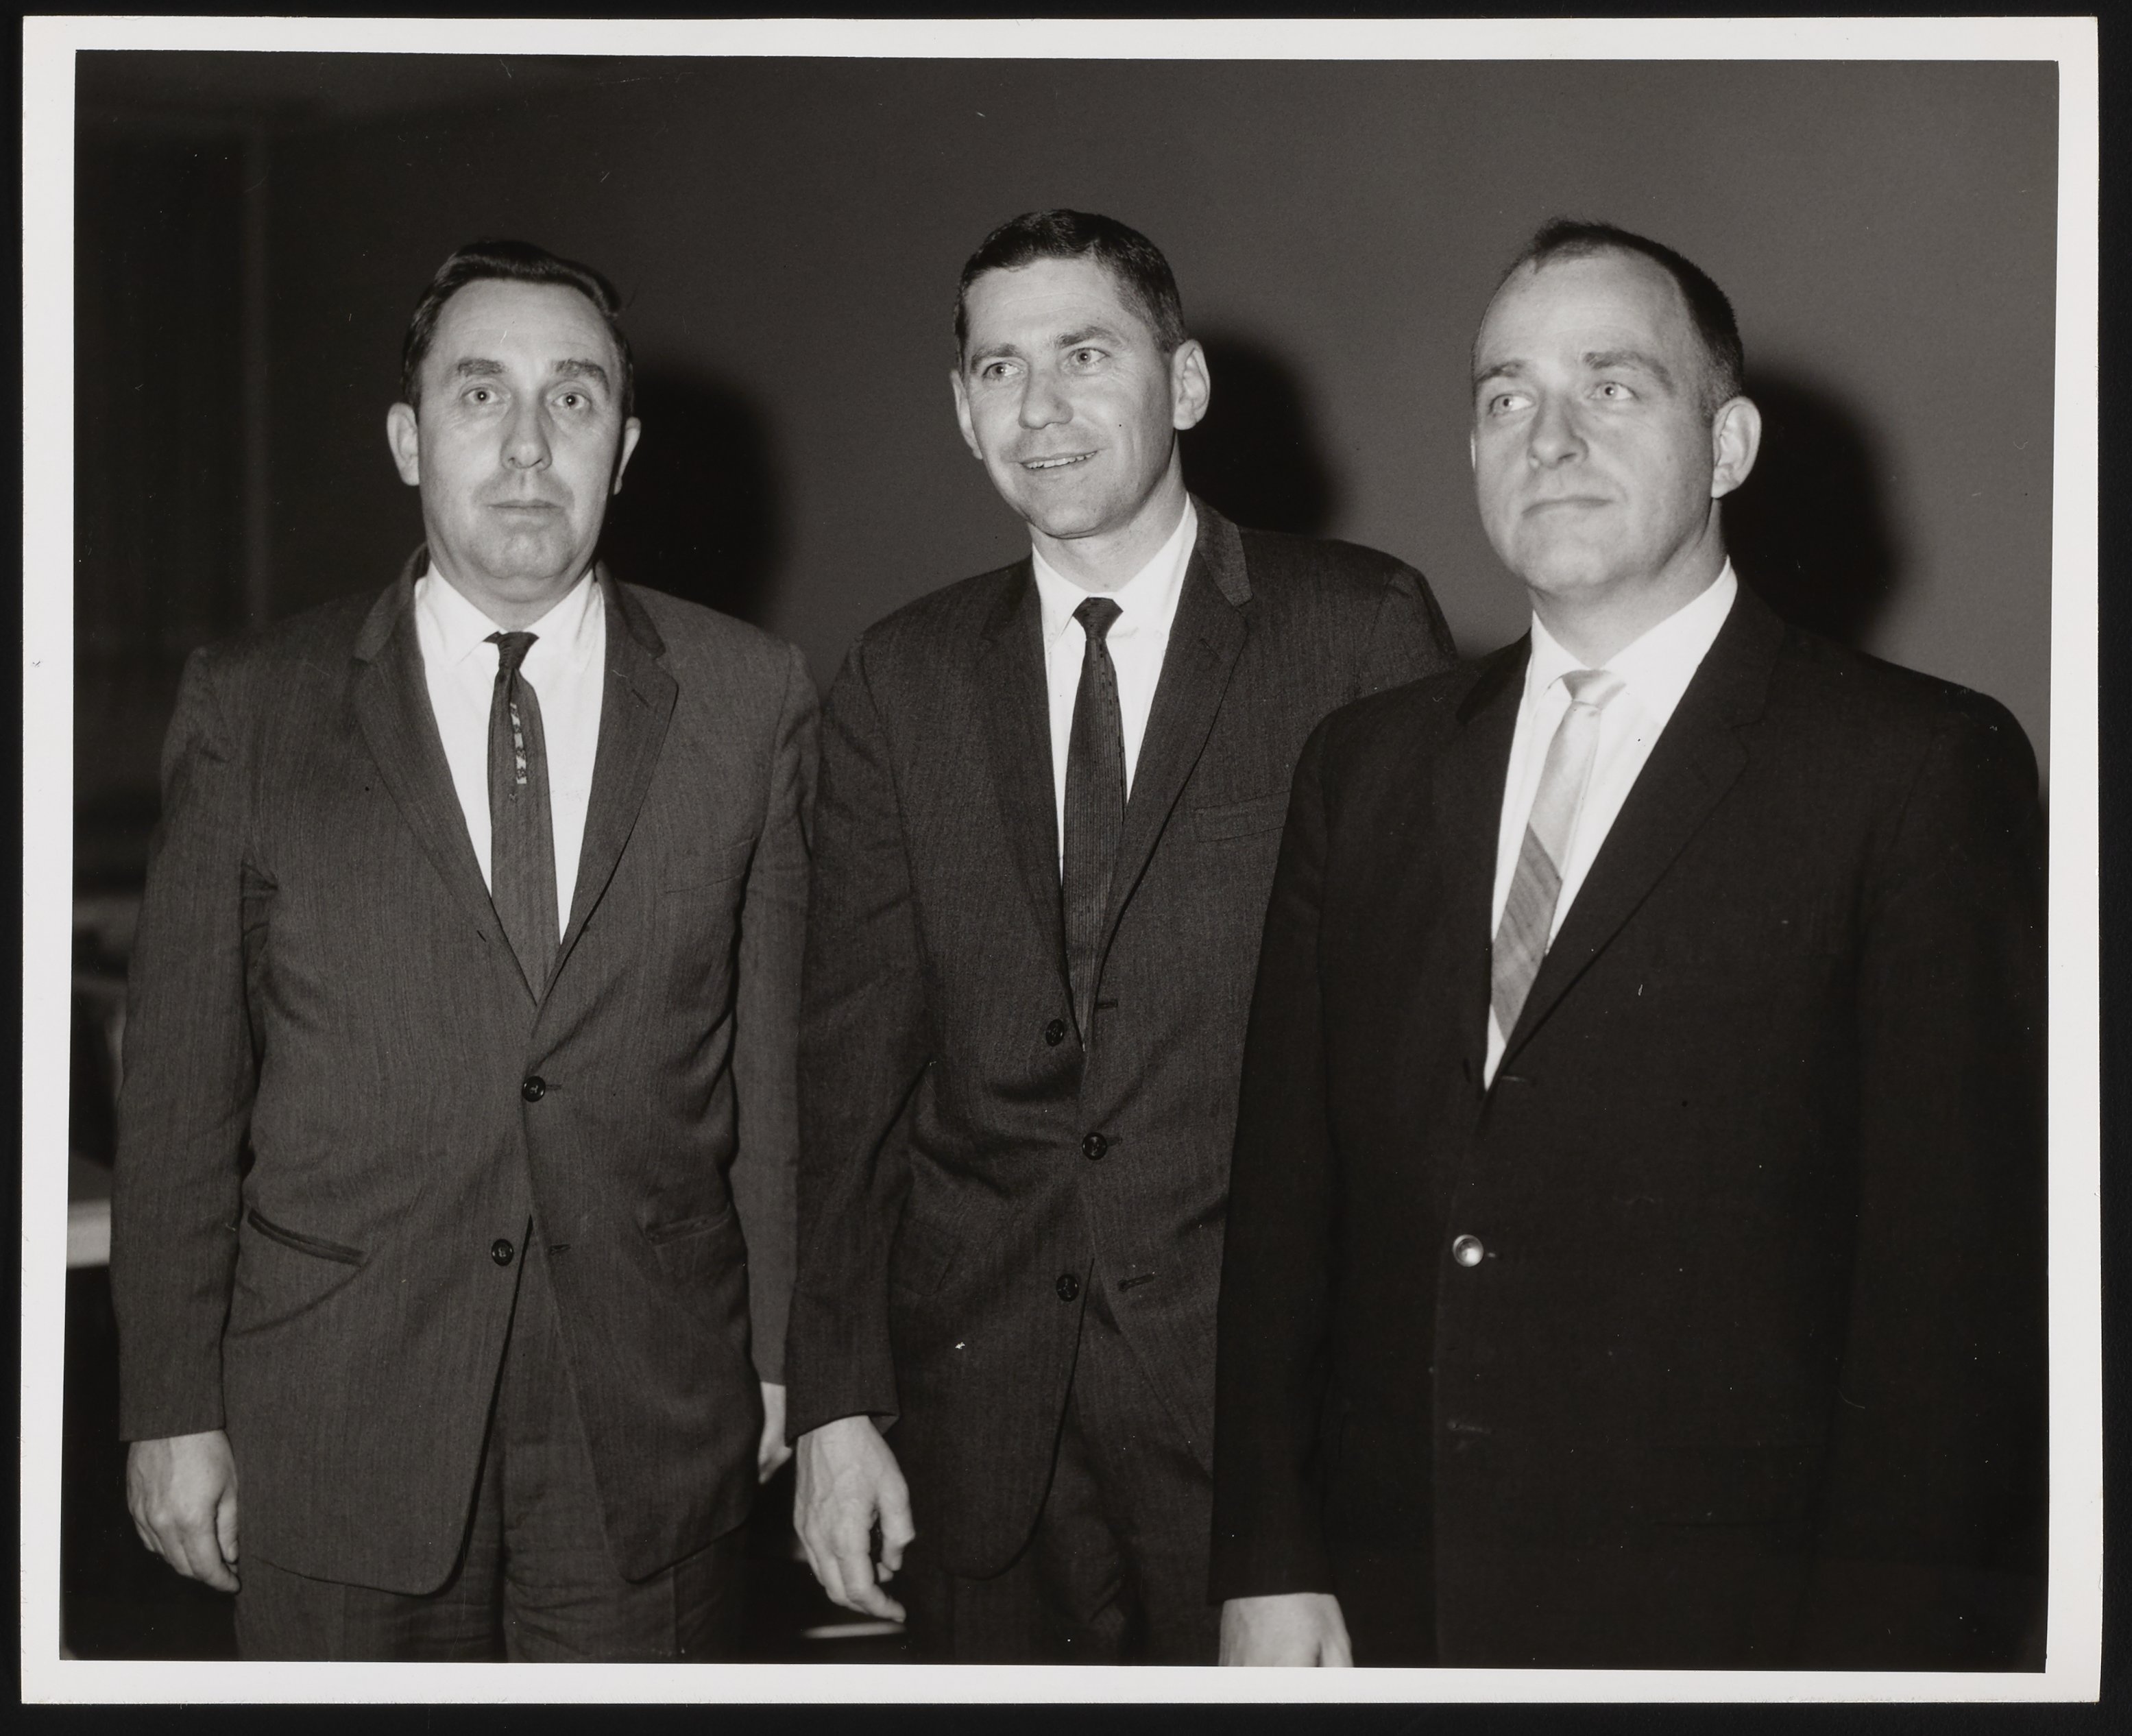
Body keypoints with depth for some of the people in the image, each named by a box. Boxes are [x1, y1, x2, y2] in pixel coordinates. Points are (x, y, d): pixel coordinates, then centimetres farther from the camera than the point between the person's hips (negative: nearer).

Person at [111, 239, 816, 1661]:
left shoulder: (750, 702, 3)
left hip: (657, 1438, 1)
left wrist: (787, 1359, 3)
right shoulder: (251, 711, 2)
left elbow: (781, 1058, 4)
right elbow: (182, 1084, 2)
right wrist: (175, 1408, 0)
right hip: (334, 1454, 0)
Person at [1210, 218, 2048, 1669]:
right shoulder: (1367, 764, 10)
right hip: (1387, 1610, 4)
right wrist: (1267, 1557, 0)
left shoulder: (1922, 769, -6)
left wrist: (1879, 1658, -14)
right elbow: (1285, 1185, 8)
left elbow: (1955, 1274, -9)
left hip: (1725, 1615, -4)